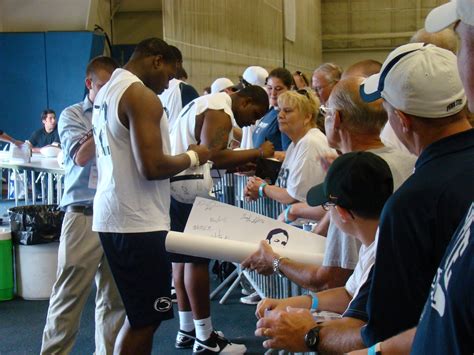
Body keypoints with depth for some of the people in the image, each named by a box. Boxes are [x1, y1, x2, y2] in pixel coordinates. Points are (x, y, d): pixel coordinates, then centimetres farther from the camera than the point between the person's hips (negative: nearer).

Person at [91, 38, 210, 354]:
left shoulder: (107, 91, 15)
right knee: (144, 320, 0)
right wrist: (192, 157, -5)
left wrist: (181, 160, 18)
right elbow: (152, 167, -22)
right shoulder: (142, 96, -14)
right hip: (137, 222, -10)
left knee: (140, 316, 17)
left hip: (111, 218, 10)